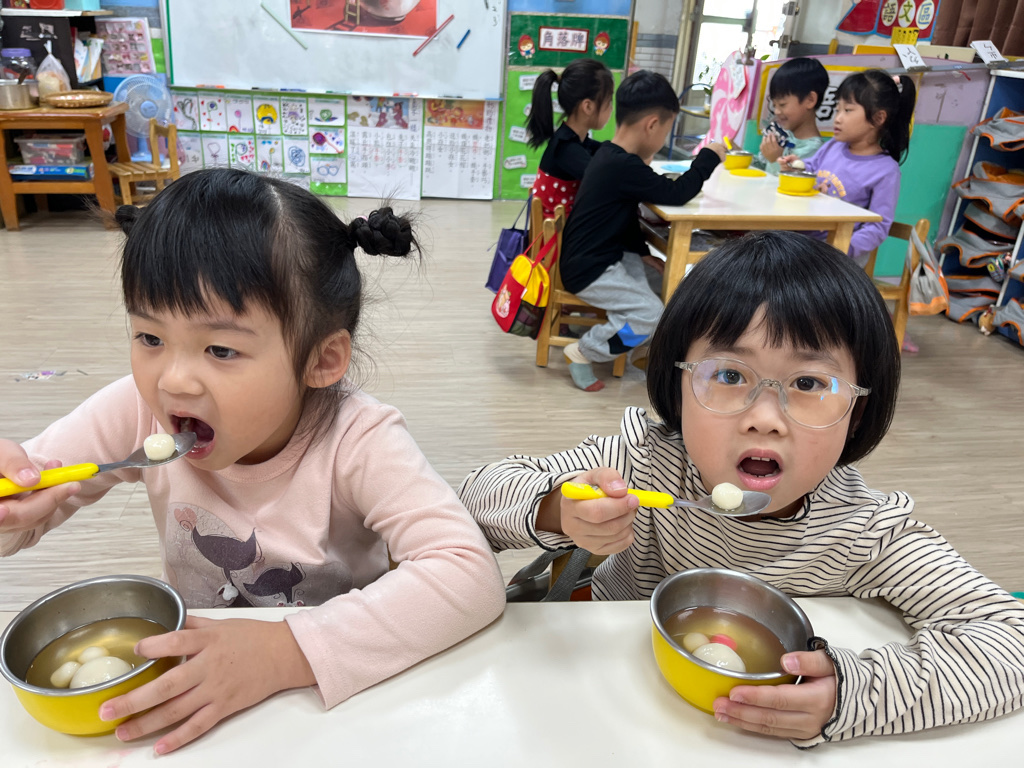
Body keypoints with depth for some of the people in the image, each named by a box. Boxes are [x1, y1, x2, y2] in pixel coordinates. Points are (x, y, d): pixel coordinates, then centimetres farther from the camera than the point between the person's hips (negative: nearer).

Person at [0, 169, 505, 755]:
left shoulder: (355, 440, -24)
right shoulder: (140, 411, -14)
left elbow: (473, 575, -33)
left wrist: (287, 652, -39)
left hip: (341, 693, -3)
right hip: (194, 685, 3)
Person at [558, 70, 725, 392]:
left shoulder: (612, 156, 8)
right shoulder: (624, 167, -25)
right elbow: (676, 193, -21)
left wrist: (640, 251, 8)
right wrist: (708, 157, -8)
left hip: (606, 256, 10)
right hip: (588, 270, -10)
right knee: (650, 313, -15)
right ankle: (583, 352, -1)